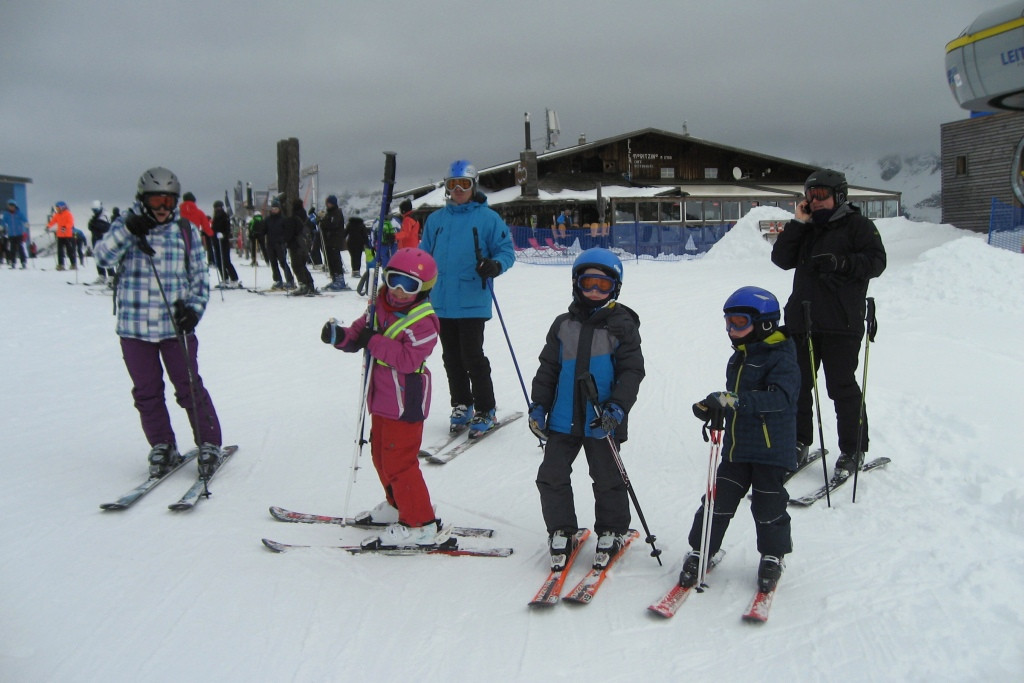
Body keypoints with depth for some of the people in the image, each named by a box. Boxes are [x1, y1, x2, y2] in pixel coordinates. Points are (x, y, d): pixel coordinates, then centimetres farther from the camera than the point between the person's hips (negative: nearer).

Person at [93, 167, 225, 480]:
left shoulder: (186, 230, 3)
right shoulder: (125, 226, 3)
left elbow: (200, 276, 7)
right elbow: (104, 256, -12)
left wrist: (194, 308, -7)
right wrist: (129, 231, -25)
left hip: (175, 326, -1)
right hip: (134, 327, 1)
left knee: (189, 388, 1)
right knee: (147, 392, 9)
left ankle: (209, 445, 13)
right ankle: (162, 448, 23)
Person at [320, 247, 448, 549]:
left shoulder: (422, 322, -19)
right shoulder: (379, 307, 6)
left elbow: (408, 359, -27)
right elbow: (360, 333, 10)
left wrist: (374, 342, -26)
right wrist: (340, 336, -11)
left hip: (405, 402, -9)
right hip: (382, 399, 9)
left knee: (398, 460, -7)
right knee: (381, 453, 21)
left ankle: (422, 525, 2)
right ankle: (397, 505, 41)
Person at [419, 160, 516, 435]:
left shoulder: (487, 218, -2)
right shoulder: (435, 219, 13)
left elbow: (506, 250, -2)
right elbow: (424, 256, 21)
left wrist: (495, 265, -21)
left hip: (472, 302, -5)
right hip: (441, 302, 5)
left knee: (472, 358, -5)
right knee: (451, 358, 11)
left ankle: (485, 411, 9)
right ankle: (461, 406, 25)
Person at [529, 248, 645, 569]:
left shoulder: (622, 325, -3)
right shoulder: (563, 325, 7)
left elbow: (632, 371, -8)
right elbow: (548, 368, 10)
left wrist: (617, 407, -20)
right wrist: (538, 405, 2)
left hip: (601, 421, -3)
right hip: (563, 419, 4)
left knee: (608, 479, 8)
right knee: (551, 476, 5)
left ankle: (611, 532, 29)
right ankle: (561, 532, 22)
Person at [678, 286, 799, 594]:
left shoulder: (781, 359, -13)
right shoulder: (738, 359, 13)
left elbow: (780, 397, -30)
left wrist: (733, 400, -40)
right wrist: (711, 406, 1)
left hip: (771, 450, -6)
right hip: (736, 448, 6)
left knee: (768, 507, 6)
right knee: (718, 501, 6)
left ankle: (773, 558, 27)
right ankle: (701, 552, 19)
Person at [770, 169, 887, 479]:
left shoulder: (858, 225, 1)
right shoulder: (807, 228, 18)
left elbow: (876, 262, -8)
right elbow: (781, 259, 7)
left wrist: (841, 262, -23)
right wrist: (797, 224, 0)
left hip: (841, 324, -6)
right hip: (801, 322, 6)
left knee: (842, 387, -2)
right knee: (797, 384, 10)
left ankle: (853, 451, 10)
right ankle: (798, 443, 22)